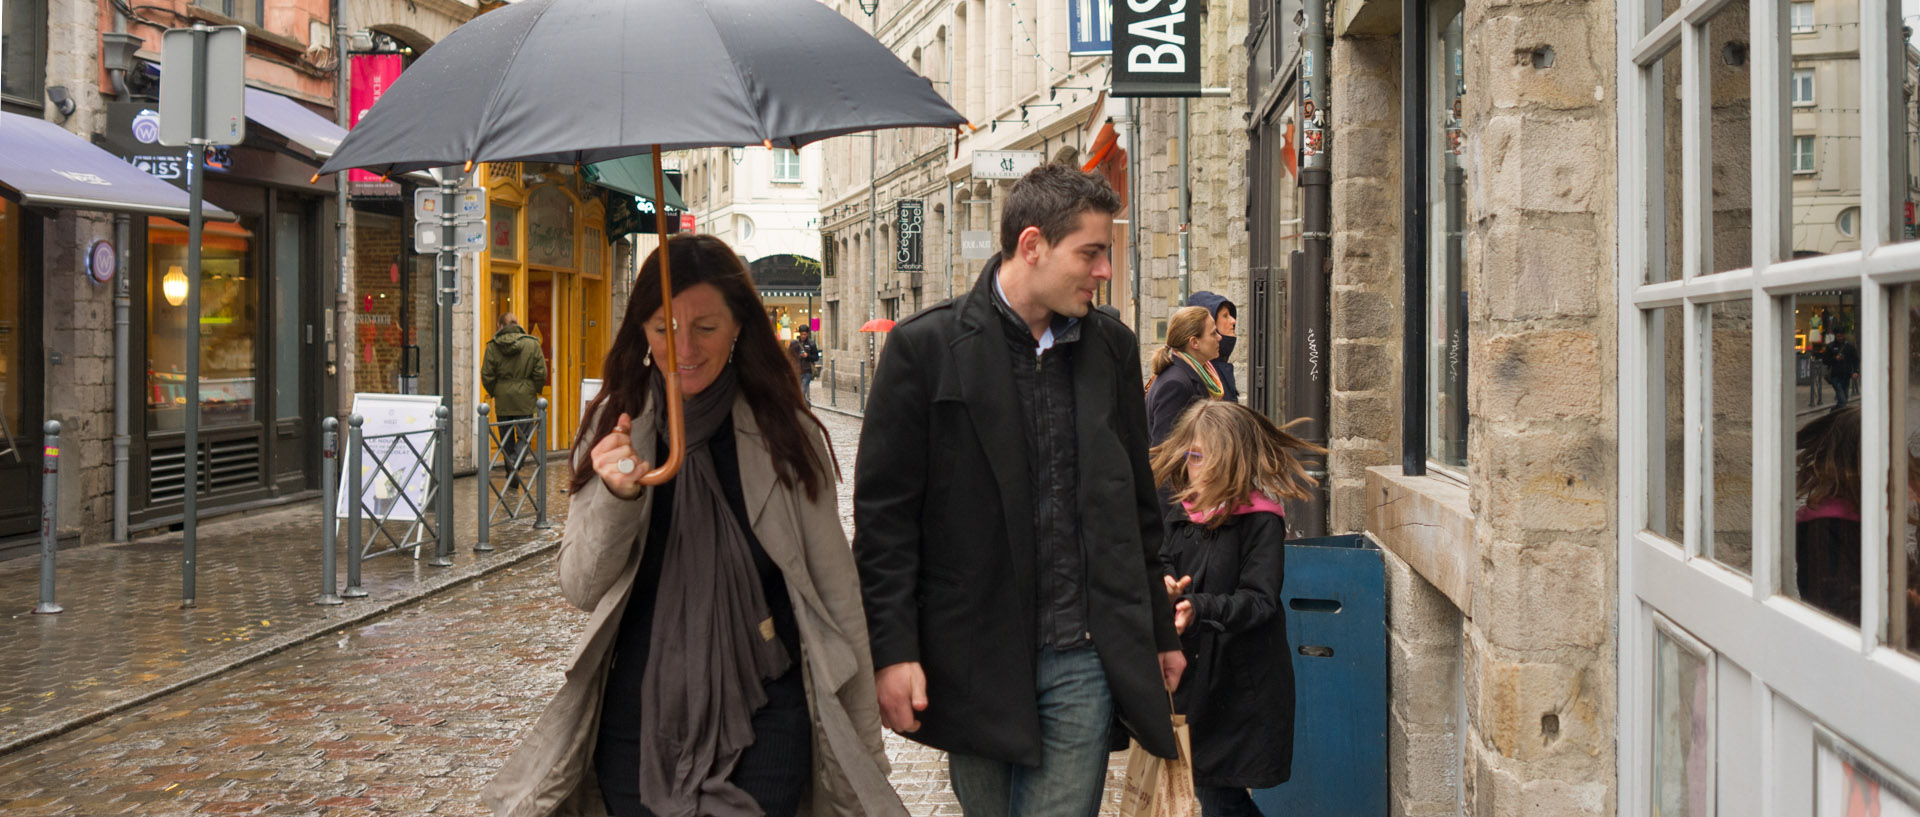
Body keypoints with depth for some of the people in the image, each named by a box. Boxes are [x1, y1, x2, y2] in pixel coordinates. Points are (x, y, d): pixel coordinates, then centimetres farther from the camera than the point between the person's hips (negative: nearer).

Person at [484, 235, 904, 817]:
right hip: (637, 719, 2)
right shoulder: (613, 428, -1)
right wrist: (615, 498, -23)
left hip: (764, 720, -1)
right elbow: (580, 590, -3)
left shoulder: (786, 434, -5)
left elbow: (834, 589, 0)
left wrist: (864, 744, 1)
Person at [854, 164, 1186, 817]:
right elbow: (884, 513, -6)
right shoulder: (926, 347, -5)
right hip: (970, 659, -2)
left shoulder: (1113, 348, 8)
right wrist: (892, 649, -11)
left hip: (1082, 659, 2)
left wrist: (1161, 632, 17)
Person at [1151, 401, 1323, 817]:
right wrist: (1164, 582, -6)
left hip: (1240, 684, -6)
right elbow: (1164, 561, 18)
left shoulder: (1261, 520, -13)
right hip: (1193, 670, 7)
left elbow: (1258, 600, -20)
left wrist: (1199, 609, -35)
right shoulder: (1185, 510, 6)